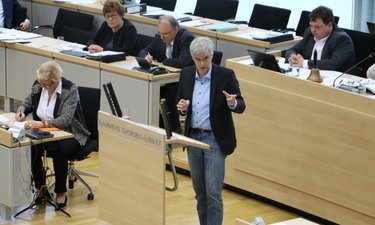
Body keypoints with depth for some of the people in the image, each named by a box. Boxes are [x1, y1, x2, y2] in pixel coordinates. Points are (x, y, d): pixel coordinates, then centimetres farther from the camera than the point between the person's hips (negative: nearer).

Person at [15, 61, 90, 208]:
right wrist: (22, 111, -6)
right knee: (31, 148, -27)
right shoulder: (38, 85, -3)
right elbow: (27, 102, 18)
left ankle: (61, 192, -13)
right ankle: (40, 187, -4)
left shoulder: (70, 90, -19)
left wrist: (42, 123, -42)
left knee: (60, 151, -36)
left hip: (69, 134, -5)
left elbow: (65, 120, -29)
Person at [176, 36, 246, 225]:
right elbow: (180, 103, 12)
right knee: (199, 191, 12)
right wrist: (182, 107, -12)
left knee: (213, 191, -8)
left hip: (215, 139, -5)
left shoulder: (226, 75, -9)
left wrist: (233, 103, -31)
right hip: (193, 137, 5)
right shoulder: (186, 74, 3)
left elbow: (241, 107, -8)